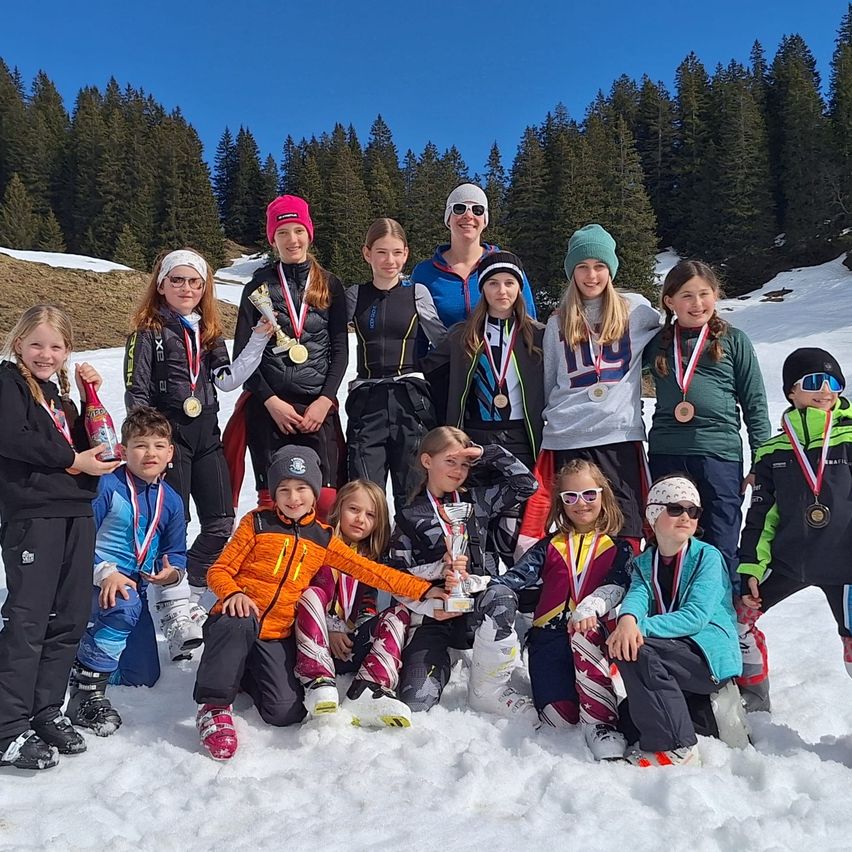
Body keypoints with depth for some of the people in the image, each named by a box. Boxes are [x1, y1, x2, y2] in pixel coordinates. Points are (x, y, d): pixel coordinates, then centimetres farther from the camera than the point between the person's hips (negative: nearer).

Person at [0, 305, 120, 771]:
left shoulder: (58, 394, 22)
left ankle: (47, 711, 20)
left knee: (70, 619, 9)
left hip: (76, 514, 7)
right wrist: (73, 461, -11)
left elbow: (85, 444, 16)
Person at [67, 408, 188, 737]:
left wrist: (172, 572, -18)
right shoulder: (107, 486, -15)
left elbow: (176, 553, 5)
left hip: (136, 587, 6)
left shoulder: (171, 501, 1)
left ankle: (85, 649, 37)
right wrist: (105, 573, -28)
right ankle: (86, 693, -25)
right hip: (98, 583, -6)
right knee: (124, 607, -42)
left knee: (143, 678, 11)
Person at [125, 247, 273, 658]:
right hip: (167, 433, -6)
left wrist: (259, 341, -3)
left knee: (222, 524, 4)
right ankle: (175, 610, 7)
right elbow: (135, 390, -6)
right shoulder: (148, 331, -3)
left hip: (206, 434, 6)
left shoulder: (209, 332, 14)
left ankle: (185, 596, 20)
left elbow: (227, 379, 4)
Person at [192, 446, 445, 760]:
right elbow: (219, 570, 0)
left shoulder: (323, 539, 9)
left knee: (287, 714, -13)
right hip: (235, 623, -3)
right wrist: (234, 593, -23)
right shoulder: (257, 523, 1)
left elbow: (370, 571, 5)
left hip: (278, 636, 3)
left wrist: (423, 589, -2)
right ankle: (215, 707, -17)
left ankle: (244, 673, 17)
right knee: (240, 623, -38)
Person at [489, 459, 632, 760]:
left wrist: (591, 606, -29)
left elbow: (618, 586, -5)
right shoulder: (549, 547, 18)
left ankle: (602, 725, -37)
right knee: (561, 718, -20)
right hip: (550, 636, 1)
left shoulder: (618, 548, 15)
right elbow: (512, 579, 3)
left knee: (585, 632, -38)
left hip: (592, 632, -1)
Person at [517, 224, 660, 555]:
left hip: (620, 434, -1)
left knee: (625, 529, -3)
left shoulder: (635, 309, 8)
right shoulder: (558, 323, 15)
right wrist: (550, 421, 17)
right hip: (566, 438, 2)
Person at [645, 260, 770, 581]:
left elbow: (755, 403, 5)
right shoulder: (657, 343, 11)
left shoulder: (733, 341, 5)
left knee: (720, 551, 3)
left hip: (720, 454, -2)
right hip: (665, 454, 3)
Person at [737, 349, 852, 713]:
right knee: (738, 617, 7)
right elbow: (760, 515, 8)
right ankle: (755, 704, 27)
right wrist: (749, 569, 3)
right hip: (788, 561, 4)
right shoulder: (773, 452, 7)